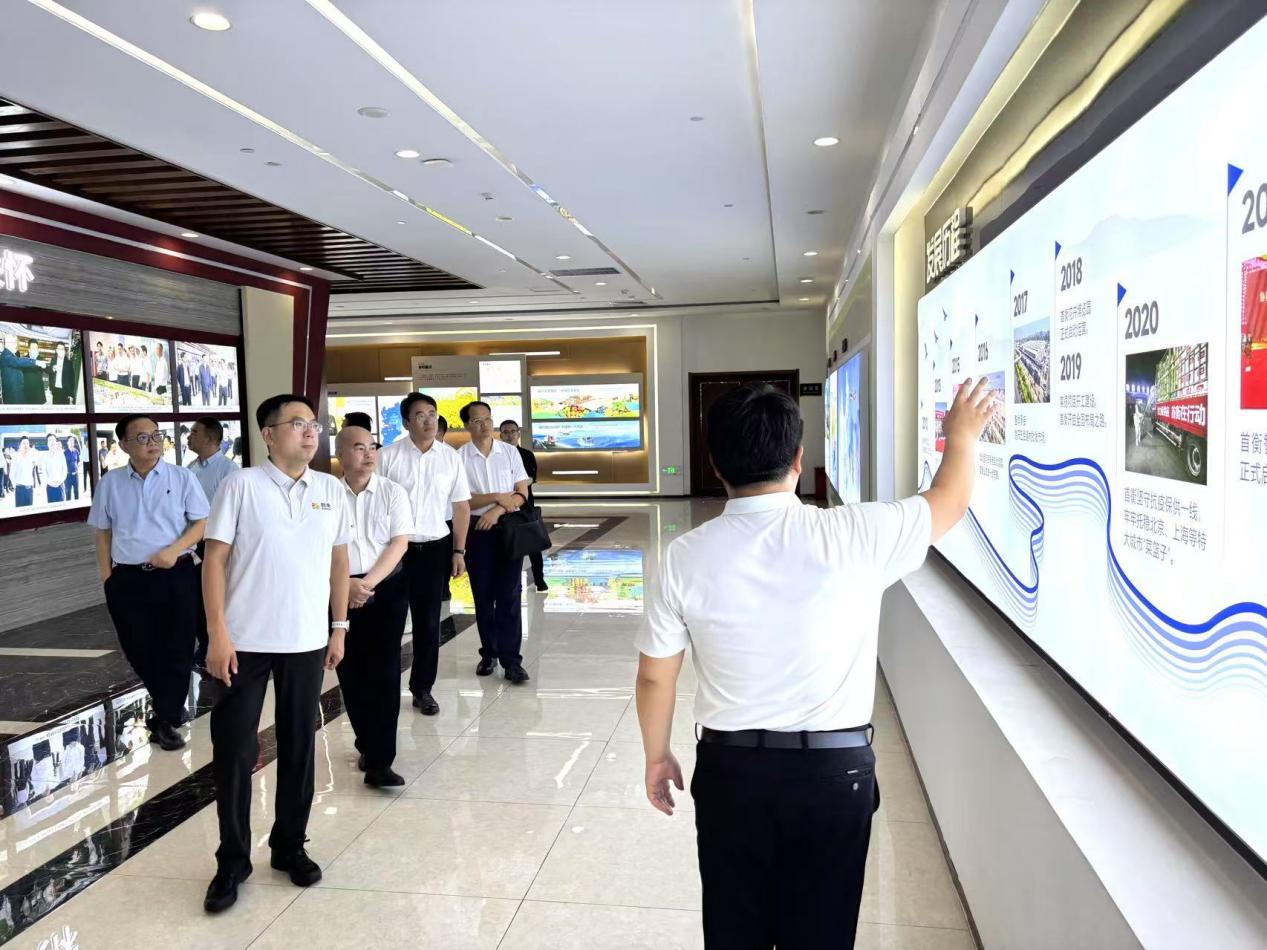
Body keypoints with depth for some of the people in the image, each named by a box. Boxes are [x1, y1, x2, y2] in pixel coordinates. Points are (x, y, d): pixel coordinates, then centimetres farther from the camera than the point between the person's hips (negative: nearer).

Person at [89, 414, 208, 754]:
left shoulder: (182, 478, -1)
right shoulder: (110, 483, 5)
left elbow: (201, 523, 0)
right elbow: (103, 533, 11)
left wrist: (174, 549, -16)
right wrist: (106, 577, 7)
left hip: (176, 576, -2)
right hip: (127, 579, 2)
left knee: (177, 649, 2)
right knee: (139, 650, 9)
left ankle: (165, 720, 17)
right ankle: (172, 706, 33)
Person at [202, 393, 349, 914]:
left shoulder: (331, 489, 5)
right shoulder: (241, 484, -6)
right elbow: (215, 558, -7)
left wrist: (339, 627, 9)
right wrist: (217, 633, -11)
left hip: (307, 641, 3)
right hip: (245, 641, -3)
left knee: (299, 748, 12)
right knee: (234, 750, 4)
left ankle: (290, 846, 29)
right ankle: (232, 861, 21)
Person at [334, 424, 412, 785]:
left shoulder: (393, 492, 1)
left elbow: (399, 543, -5)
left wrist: (368, 583, -14)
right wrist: (347, 583, -16)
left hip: (386, 587, -1)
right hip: (339, 590, 1)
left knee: (384, 672, -7)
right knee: (351, 673, 8)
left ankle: (378, 762, -4)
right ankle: (368, 745, 28)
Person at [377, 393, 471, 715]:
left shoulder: (450, 458, 2)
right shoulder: (387, 457, -6)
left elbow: (462, 506, 7)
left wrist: (459, 551, 5)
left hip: (435, 548, 2)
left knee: (428, 622, 9)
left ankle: (422, 689, 22)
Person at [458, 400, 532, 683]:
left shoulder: (510, 452, 3)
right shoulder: (460, 457, -3)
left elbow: (522, 493, 1)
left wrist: (497, 511, -13)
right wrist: (497, 497, -13)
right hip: (476, 531, 0)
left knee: (509, 595, -2)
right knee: (483, 596, 9)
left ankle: (511, 659, 1)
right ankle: (489, 653, 22)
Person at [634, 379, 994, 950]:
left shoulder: (687, 556, -11)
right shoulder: (855, 536, -15)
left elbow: (655, 676, -2)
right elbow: (949, 501, 4)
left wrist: (656, 756, 14)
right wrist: (961, 436, 23)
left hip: (730, 768, 1)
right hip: (835, 770, -1)